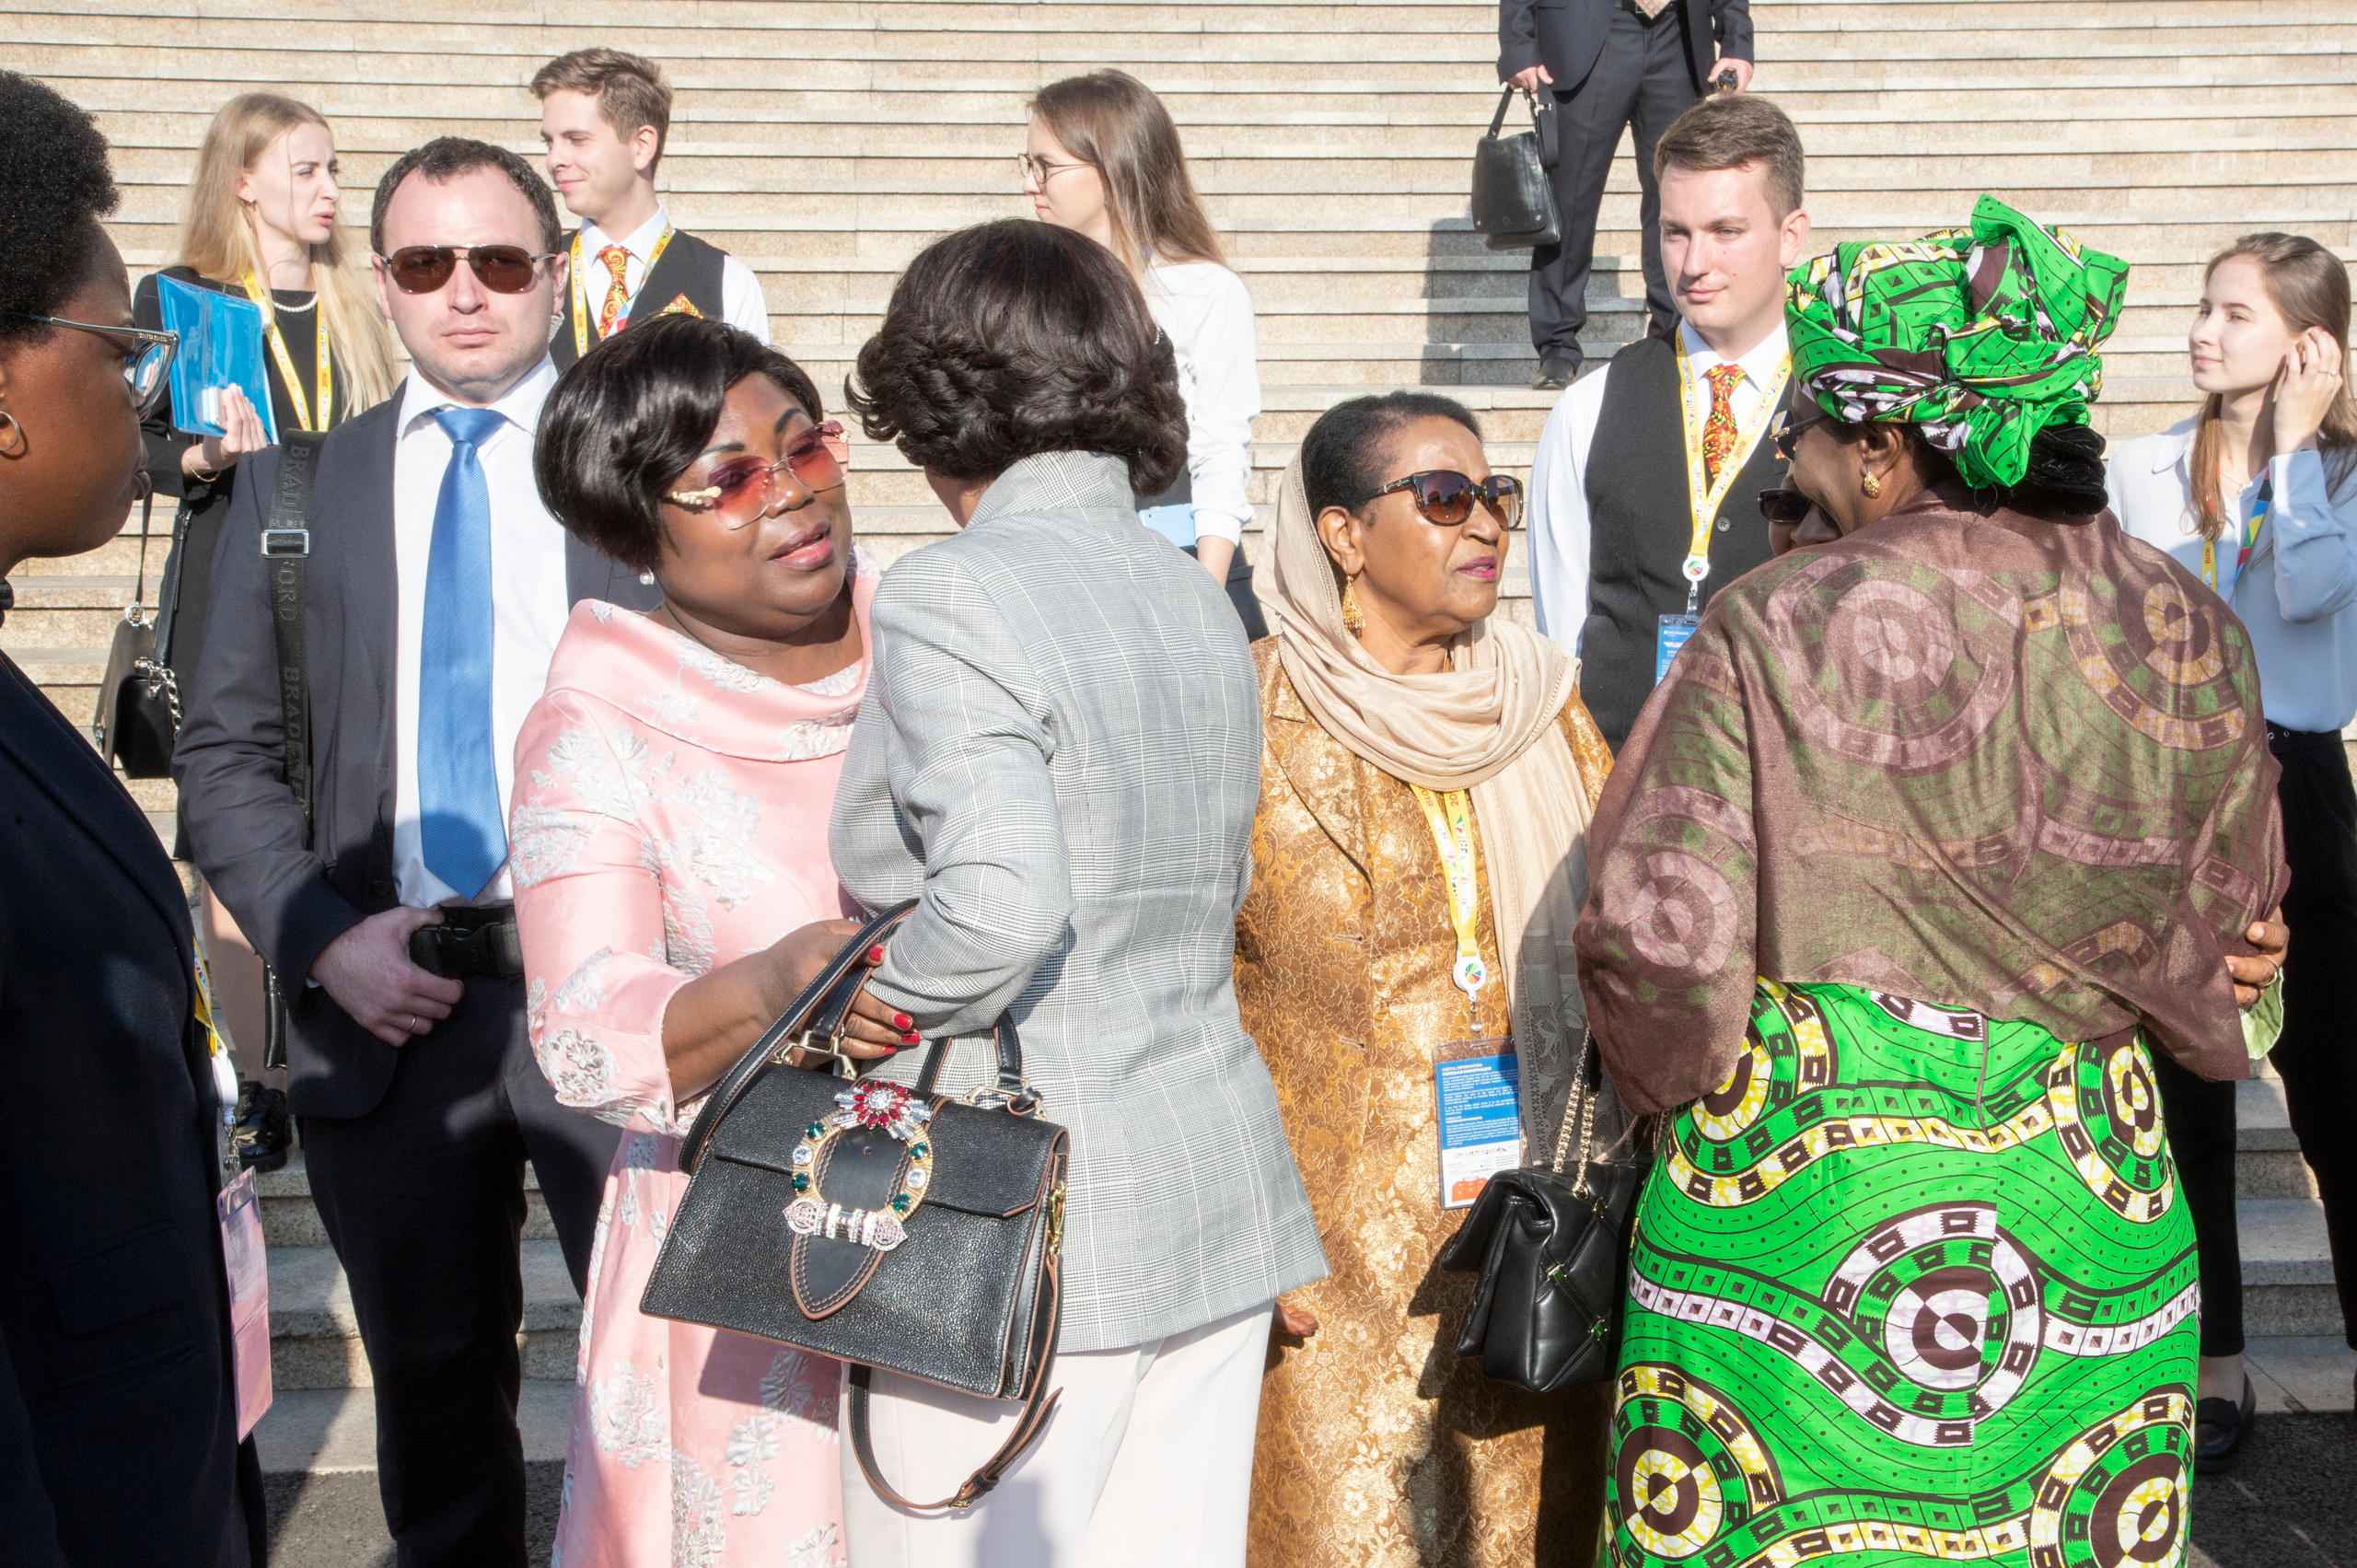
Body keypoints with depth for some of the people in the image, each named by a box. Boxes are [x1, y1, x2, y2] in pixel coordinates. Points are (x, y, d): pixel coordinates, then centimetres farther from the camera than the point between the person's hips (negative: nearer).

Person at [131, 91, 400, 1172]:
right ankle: (261, 1087, 8)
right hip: (229, 605, -3)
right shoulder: (175, 298, 2)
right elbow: (139, 446, 1)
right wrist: (206, 457, -19)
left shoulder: (352, 306, 14)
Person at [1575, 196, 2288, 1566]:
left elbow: (1661, 944, -14)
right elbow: (2225, 941, 13)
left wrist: (1675, 1071, 7)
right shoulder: (2194, 636, 1)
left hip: (1797, 1188, -4)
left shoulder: (1777, 635, -14)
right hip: (2089, 1202, 5)